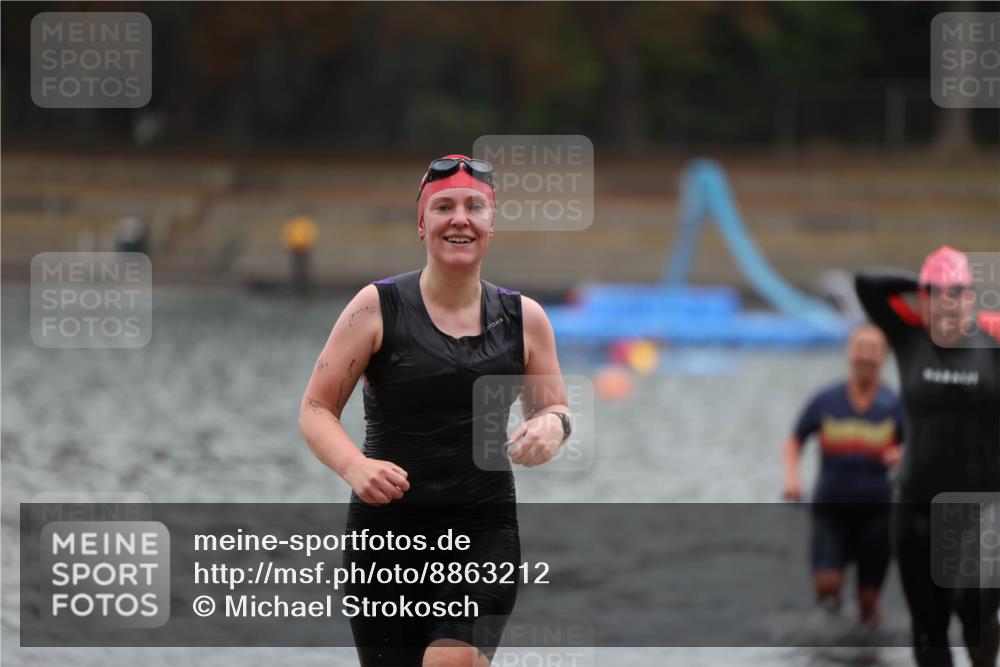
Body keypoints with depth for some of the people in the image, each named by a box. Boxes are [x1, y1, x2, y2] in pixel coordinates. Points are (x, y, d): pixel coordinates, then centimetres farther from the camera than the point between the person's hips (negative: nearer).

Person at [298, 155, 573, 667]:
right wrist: (354, 466, -21)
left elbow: (554, 408, 18)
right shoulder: (377, 307, -2)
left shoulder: (524, 318, 6)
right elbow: (316, 409, -1)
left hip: (485, 532, 1)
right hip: (387, 527, -1)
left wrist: (553, 425, -8)